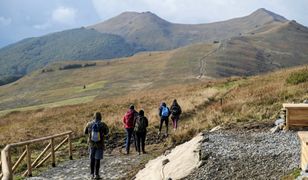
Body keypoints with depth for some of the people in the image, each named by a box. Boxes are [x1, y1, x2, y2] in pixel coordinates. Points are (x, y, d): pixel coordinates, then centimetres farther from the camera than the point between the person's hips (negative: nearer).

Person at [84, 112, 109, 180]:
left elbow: (85, 132, 9)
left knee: (92, 159, 16)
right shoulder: (103, 124, -13)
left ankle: (92, 174, 20)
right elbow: (106, 132, 6)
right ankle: (96, 174, 3)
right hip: (100, 145, -2)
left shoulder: (89, 124, -7)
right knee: (97, 159, 4)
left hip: (91, 144, 2)